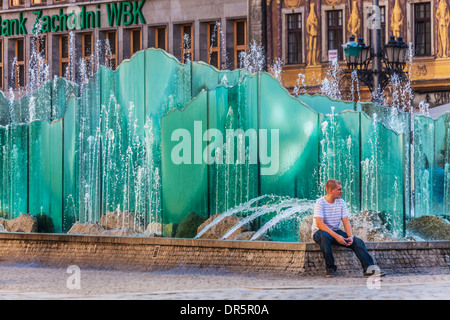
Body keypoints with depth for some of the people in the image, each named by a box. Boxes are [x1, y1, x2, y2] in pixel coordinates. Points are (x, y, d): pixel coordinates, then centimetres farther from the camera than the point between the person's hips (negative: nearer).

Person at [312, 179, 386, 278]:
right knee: (324, 236, -41)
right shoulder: (320, 203, -13)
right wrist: (336, 236, -32)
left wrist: (350, 236, -19)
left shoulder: (341, 203, 5)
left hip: (336, 232, 5)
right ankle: (330, 268, -28)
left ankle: (369, 268, -24)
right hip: (320, 232, -5)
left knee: (358, 242, -16)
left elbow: (346, 222, 1)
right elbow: (319, 224, -24)